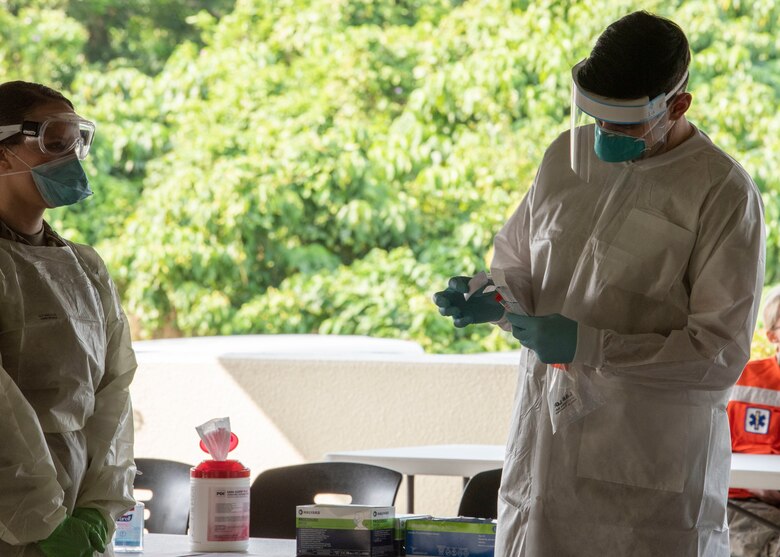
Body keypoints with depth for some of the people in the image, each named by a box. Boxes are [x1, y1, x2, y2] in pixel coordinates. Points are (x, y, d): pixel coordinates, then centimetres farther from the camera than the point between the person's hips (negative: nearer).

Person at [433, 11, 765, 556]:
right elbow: (517, 264, 21)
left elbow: (721, 356, -14)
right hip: (543, 451, 5)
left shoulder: (724, 193, -11)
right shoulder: (566, 155, 8)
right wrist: (493, 299, -3)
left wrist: (590, 346, -21)